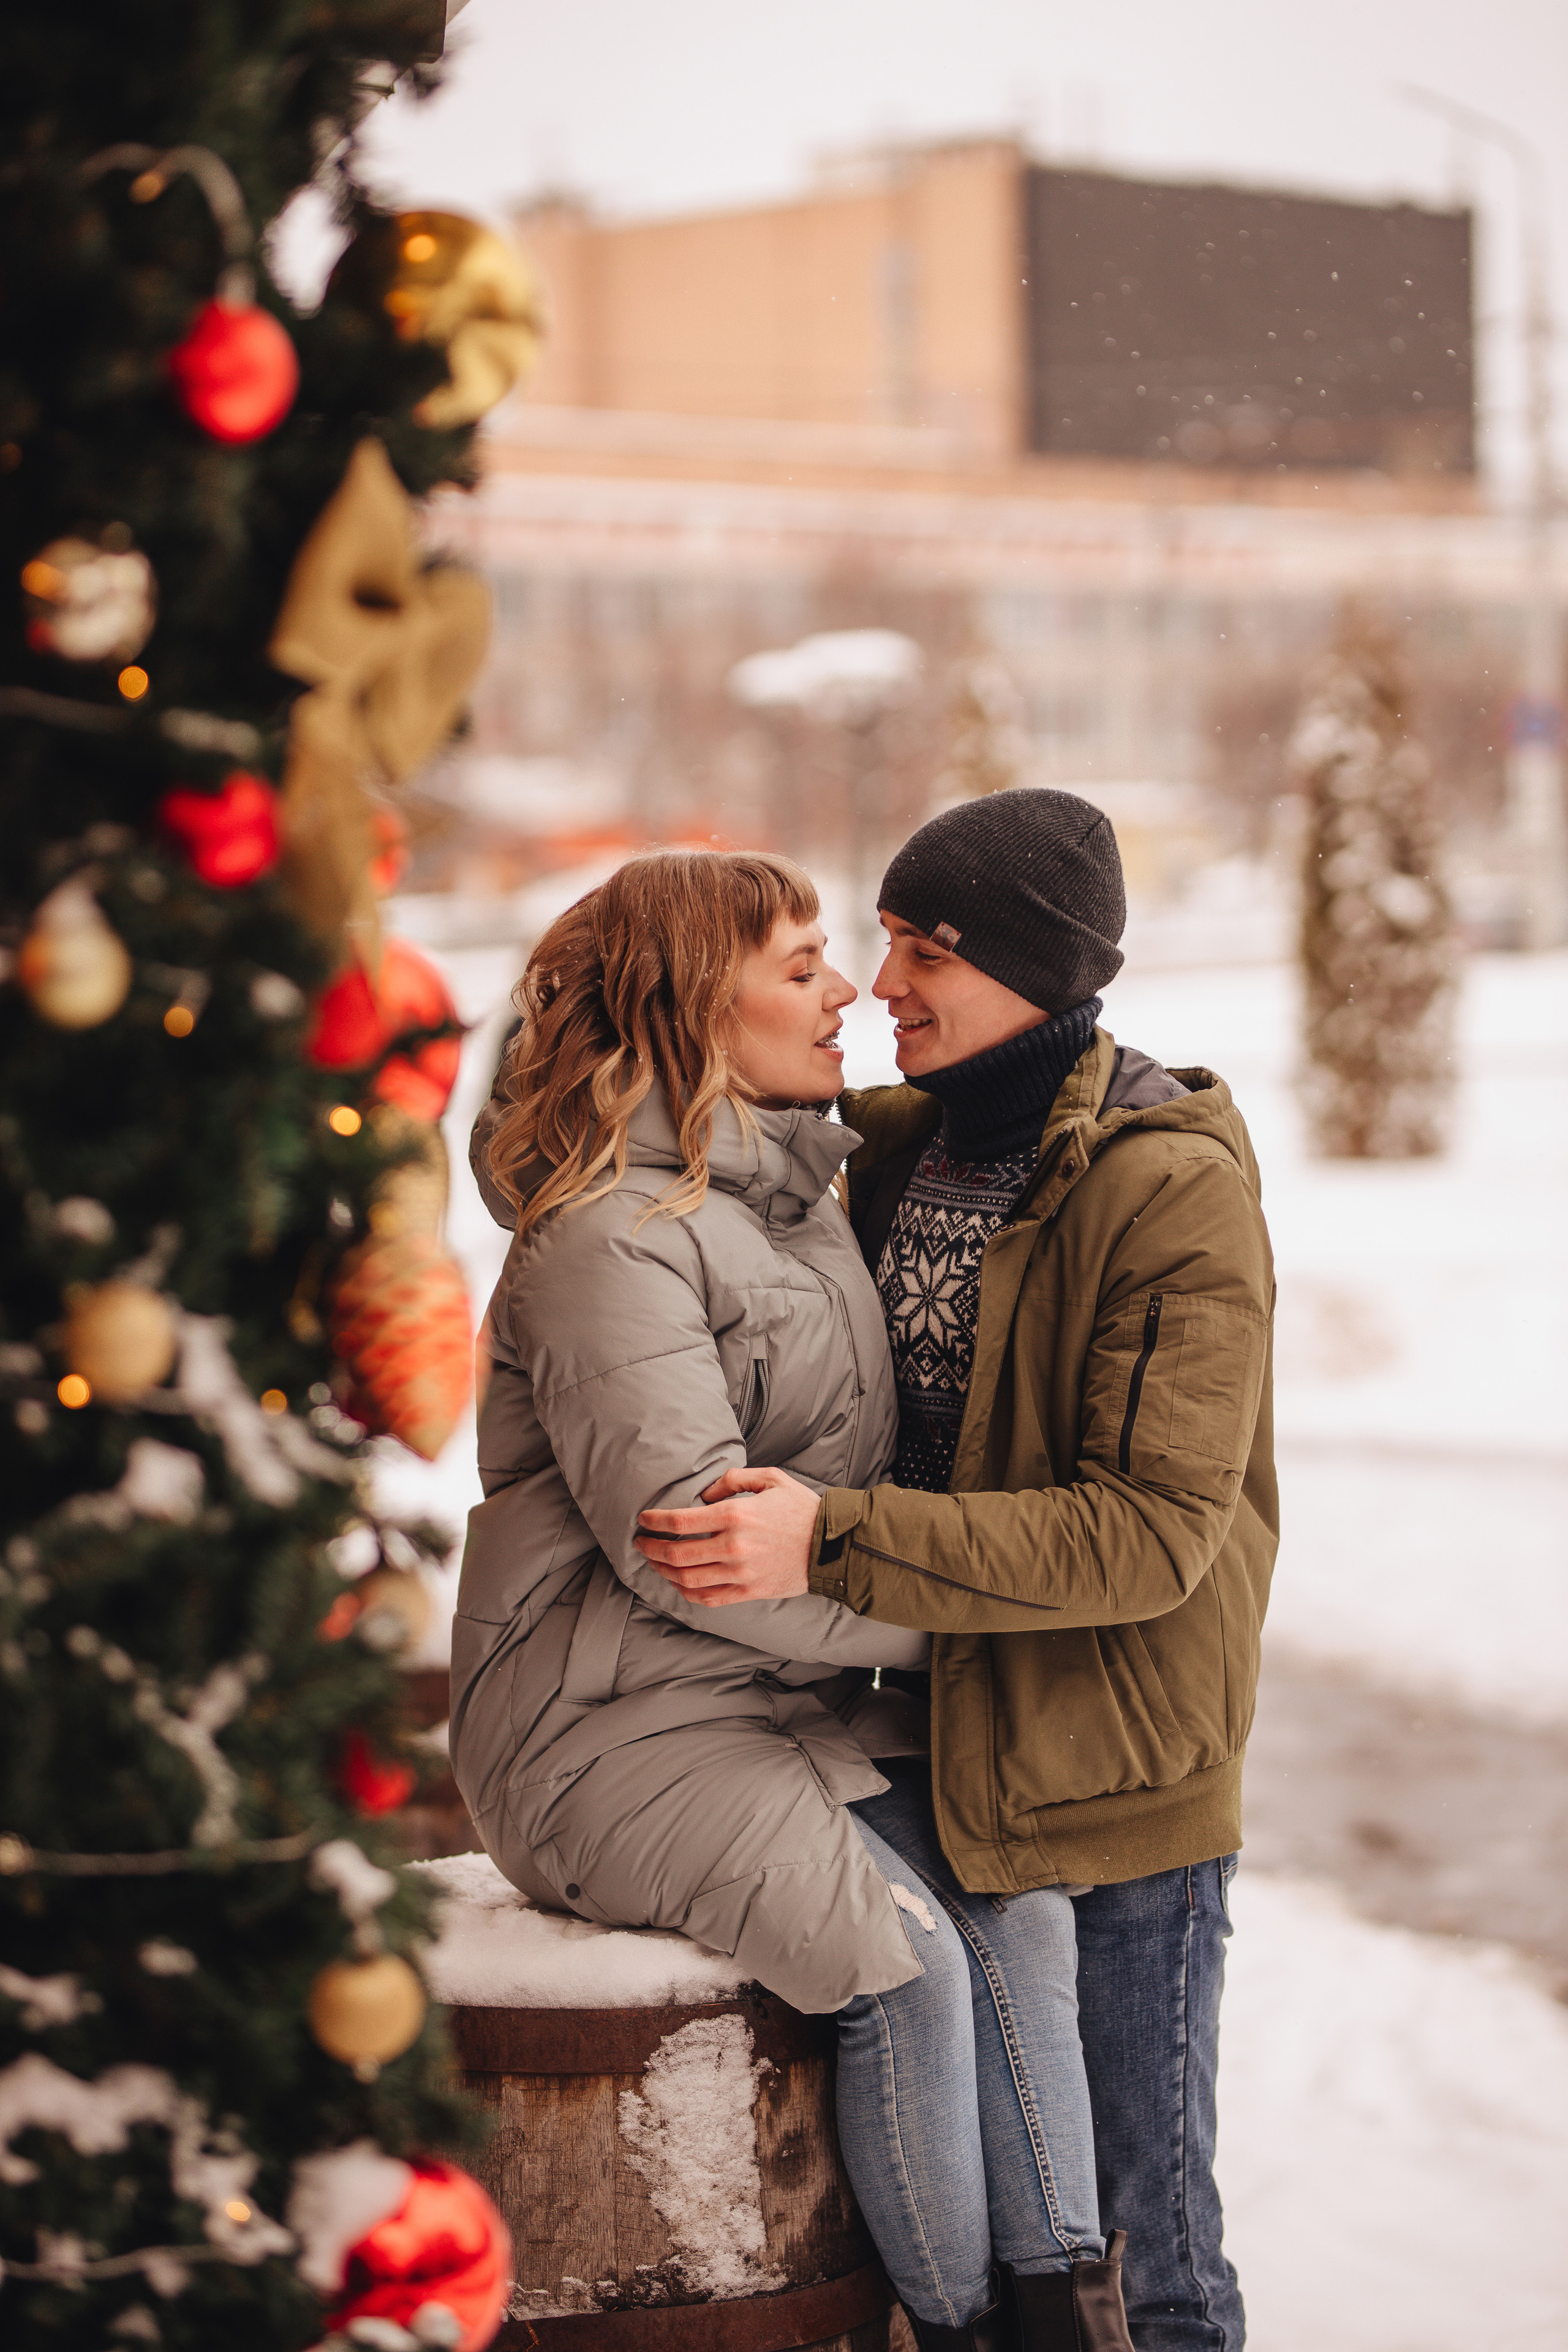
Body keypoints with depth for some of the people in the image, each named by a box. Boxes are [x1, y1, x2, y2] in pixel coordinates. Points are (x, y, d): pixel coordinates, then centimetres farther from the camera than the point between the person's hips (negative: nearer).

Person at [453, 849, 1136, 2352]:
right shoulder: (611, 1239, -16)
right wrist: (940, 1626, -15)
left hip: (791, 1704, 8)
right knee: (904, 1960, -23)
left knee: (1016, 1901, -14)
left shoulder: (802, 1192, 13)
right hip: (619, 1733, -8)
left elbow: (864, 1476, 22)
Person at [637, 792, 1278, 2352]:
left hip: (1116, 1777, -7)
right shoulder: (899, 1150, 7)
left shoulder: (1176, 1191, -16)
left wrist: (833, 1541, -29)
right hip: (946, 1748, 7)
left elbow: (1152, 1531, -24)